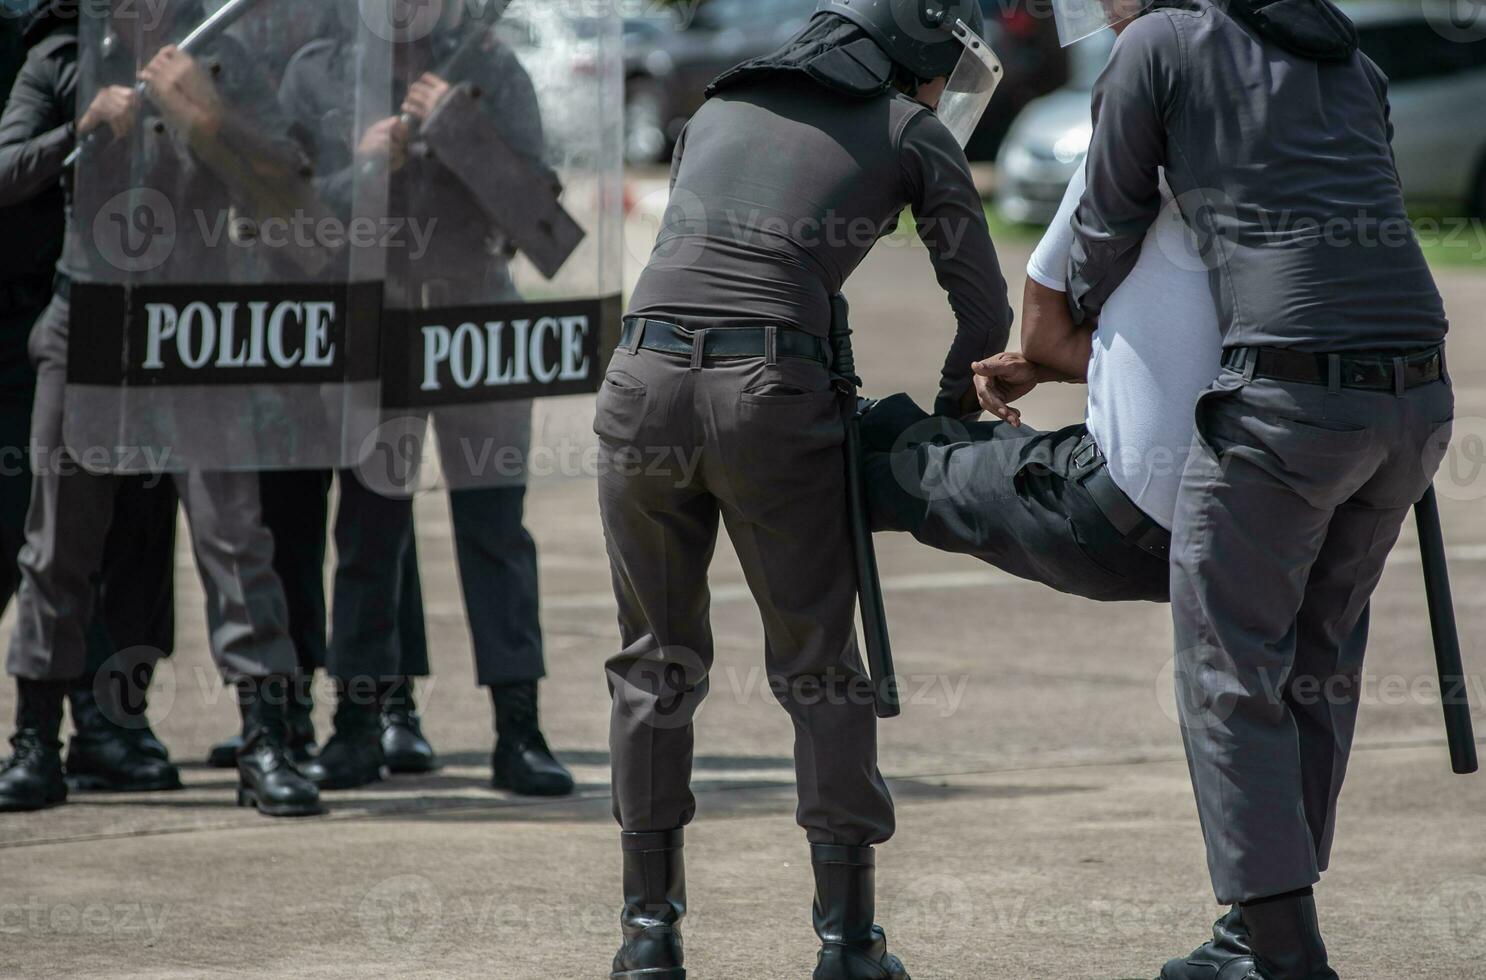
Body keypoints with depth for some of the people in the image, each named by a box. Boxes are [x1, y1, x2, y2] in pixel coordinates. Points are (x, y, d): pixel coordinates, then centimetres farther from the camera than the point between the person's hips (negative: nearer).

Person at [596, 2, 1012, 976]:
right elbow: (985, 313, 12)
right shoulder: (914, 136, 13)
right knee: (819, 668, 10)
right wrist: (949, 428, 29)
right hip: (769, 394, -3)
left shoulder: (717, 110, 25)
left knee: (659, 660, 18)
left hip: (644, 382, 3)